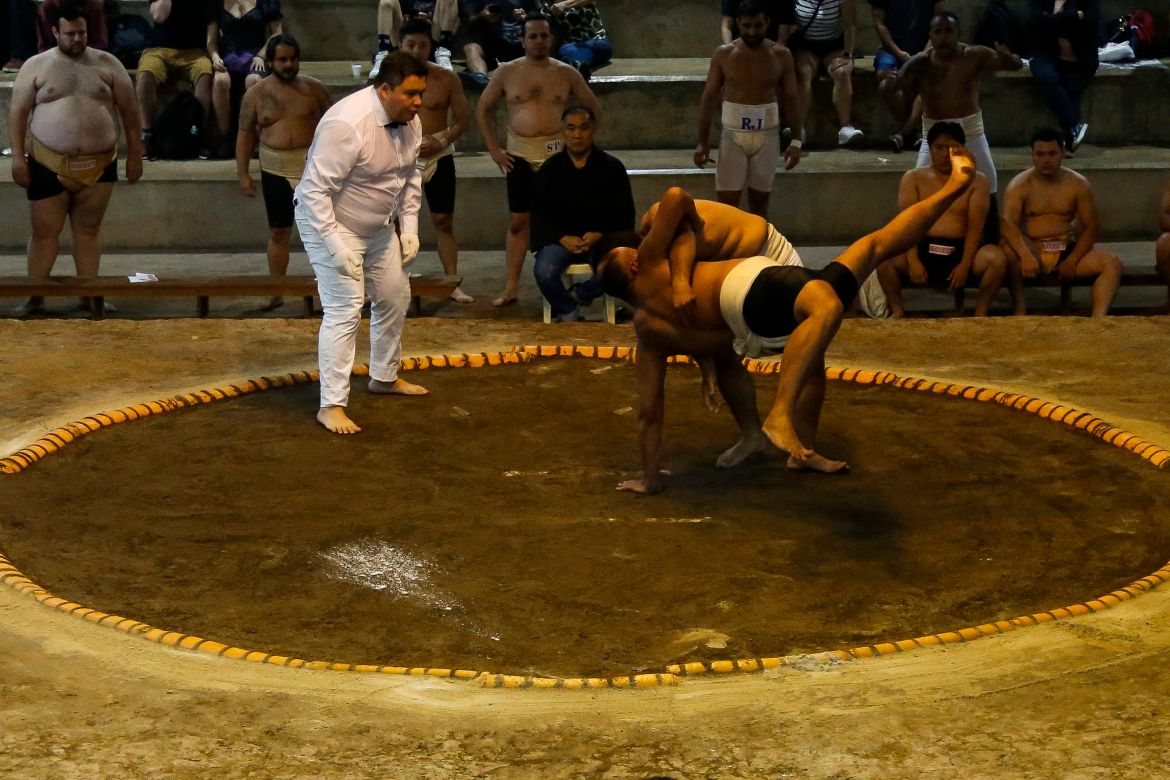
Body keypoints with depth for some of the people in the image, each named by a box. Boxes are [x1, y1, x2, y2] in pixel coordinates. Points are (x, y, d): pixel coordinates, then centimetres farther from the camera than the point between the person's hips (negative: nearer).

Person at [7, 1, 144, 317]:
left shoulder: (107, 64, 4)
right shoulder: (36, 66, 1)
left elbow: (129, 110, 7)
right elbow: (18, 112, 1)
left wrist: (134, 153, 4)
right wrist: (18, 157, -6)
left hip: (98, 165, 1)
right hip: (48, 164, -1)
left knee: (88, 229, 8)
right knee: (44, 232, 3)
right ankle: (35, 297, 10)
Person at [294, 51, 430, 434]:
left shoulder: (410, 120, -7)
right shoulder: (347, 124, -33)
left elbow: (411, 174, 10)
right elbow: (314, 190, -31)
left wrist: (410, 226, 2)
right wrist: (336, 246, -32)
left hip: (378, 227, 9)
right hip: (331, 223, -9)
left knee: (395, 298, 18)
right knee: (344, 310, -13)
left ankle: (385, 377, 38)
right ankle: (332, 405, -7)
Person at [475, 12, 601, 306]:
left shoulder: (566, 73, 2)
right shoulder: (507, 72, 2)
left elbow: (594, 110, 11)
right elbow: (483, 109, 10)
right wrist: (494, 149, 3)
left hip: (557, 155, 0)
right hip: (520, 156, 0)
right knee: (518, 222, 1)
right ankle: (511, 289, 4)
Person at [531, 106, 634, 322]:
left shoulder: (612, 167, 5)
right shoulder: (549, 170, 8)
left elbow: (624, 215, 5)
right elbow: (540, 215, 5)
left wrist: (600, 235, -14)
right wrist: (563, 238, -13)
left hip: (602, 238, 0)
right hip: (561, 239, 0)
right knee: (544, 270, -32)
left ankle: (578, 294, -4)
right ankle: (568, 313, -2)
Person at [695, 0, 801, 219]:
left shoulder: (781, 55, -1)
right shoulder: (723, 54, -3)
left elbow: (791, 99, 3)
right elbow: (709, 98, 0)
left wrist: (796, 141, -3)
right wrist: (703, 141, -5)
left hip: (767, 135, 1)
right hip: (733, 135, -1)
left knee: (759, 201, 8)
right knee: (726, 202, -6)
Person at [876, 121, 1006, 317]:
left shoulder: (977, 181, 7)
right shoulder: (913, 178, 9)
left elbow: (976, 226, -4)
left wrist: (965, 265, -18)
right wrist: (913, 260, -19)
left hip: (961, 250, 0)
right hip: (923, 249, 0)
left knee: (997, 258, -31)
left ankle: (980, 313, -13)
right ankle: (898, 311, -10)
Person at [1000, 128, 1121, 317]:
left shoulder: (1078, 184, 5)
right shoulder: (1020, 185, -4)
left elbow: (1091, 227, 2)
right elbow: (1008, 223, -20)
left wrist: (1072, 261, -13)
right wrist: (1025, 256, -38)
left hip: (1067, 251, 3)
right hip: (1032, 251, -3)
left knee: (1112, 263, -21)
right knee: (1009, 249, -36)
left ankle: (1098, 319, -39)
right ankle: (1019, 304, -24)